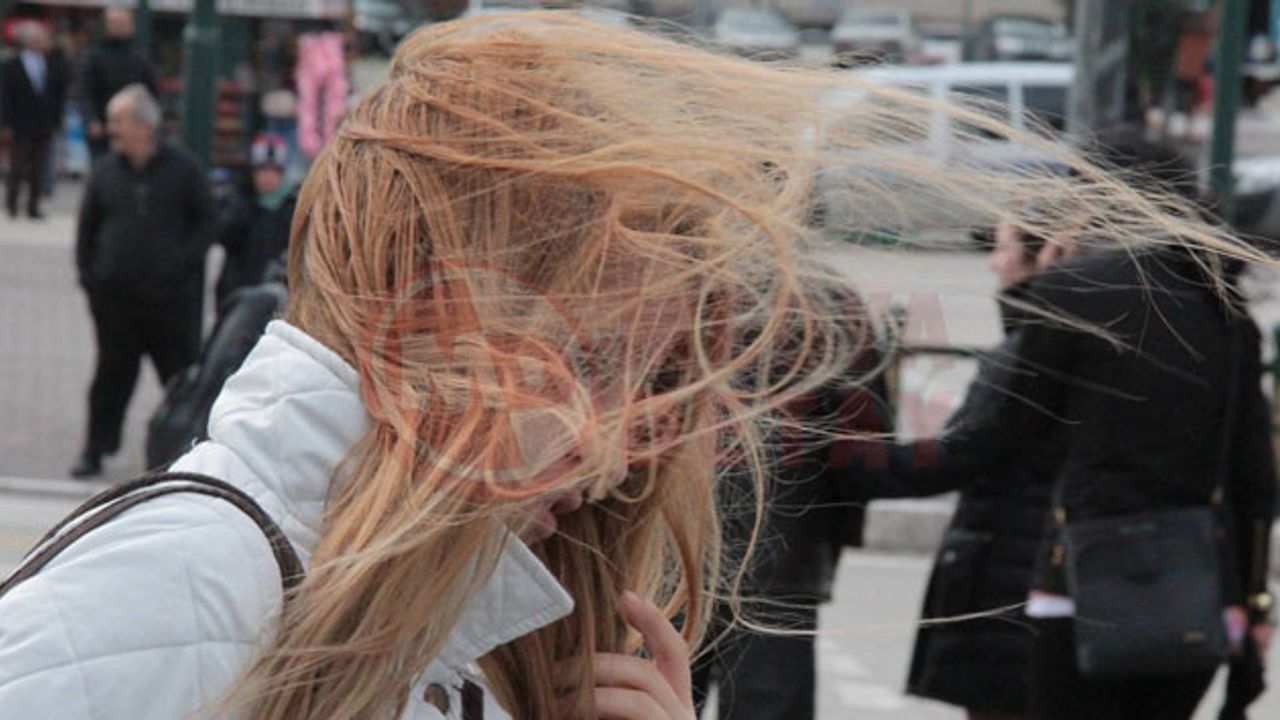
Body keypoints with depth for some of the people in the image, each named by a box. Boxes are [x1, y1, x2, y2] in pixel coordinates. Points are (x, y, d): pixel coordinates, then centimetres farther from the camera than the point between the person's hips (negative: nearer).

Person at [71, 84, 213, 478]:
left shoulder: (182, 169, -1)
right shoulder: (106, 171, 6)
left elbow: (205, 220, 3)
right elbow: (87, 226, 13)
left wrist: (183, 262, -8)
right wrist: (88, 272, 5)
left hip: (170, 295, -2)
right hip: (114, 294, 2)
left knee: (181, 371, 3)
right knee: (112, 371, 6)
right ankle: (95, 449, 12)